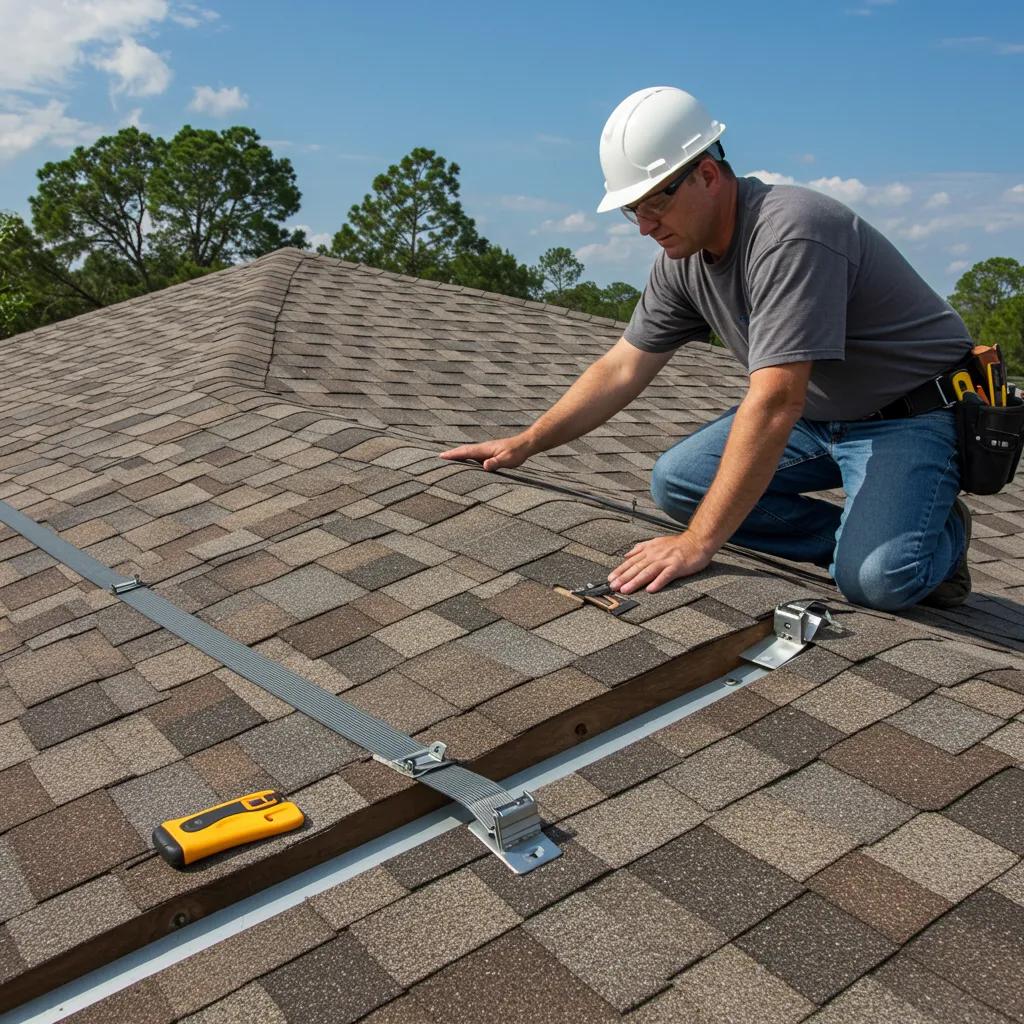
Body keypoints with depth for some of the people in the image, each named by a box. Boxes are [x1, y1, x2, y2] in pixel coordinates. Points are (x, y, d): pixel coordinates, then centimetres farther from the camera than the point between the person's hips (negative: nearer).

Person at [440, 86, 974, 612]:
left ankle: (942, 535, 7)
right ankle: (859, 535, 1)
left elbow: (775, 403, -37)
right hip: (815, 412, 8)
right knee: (675, 480, -5)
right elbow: (621, 369, 4)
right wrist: (523, 445, 0)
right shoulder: (684, 257, -3)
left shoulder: (788, 237, -31)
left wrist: (697, 544, -36)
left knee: (876, 578, -30)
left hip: (913, 412, -8)